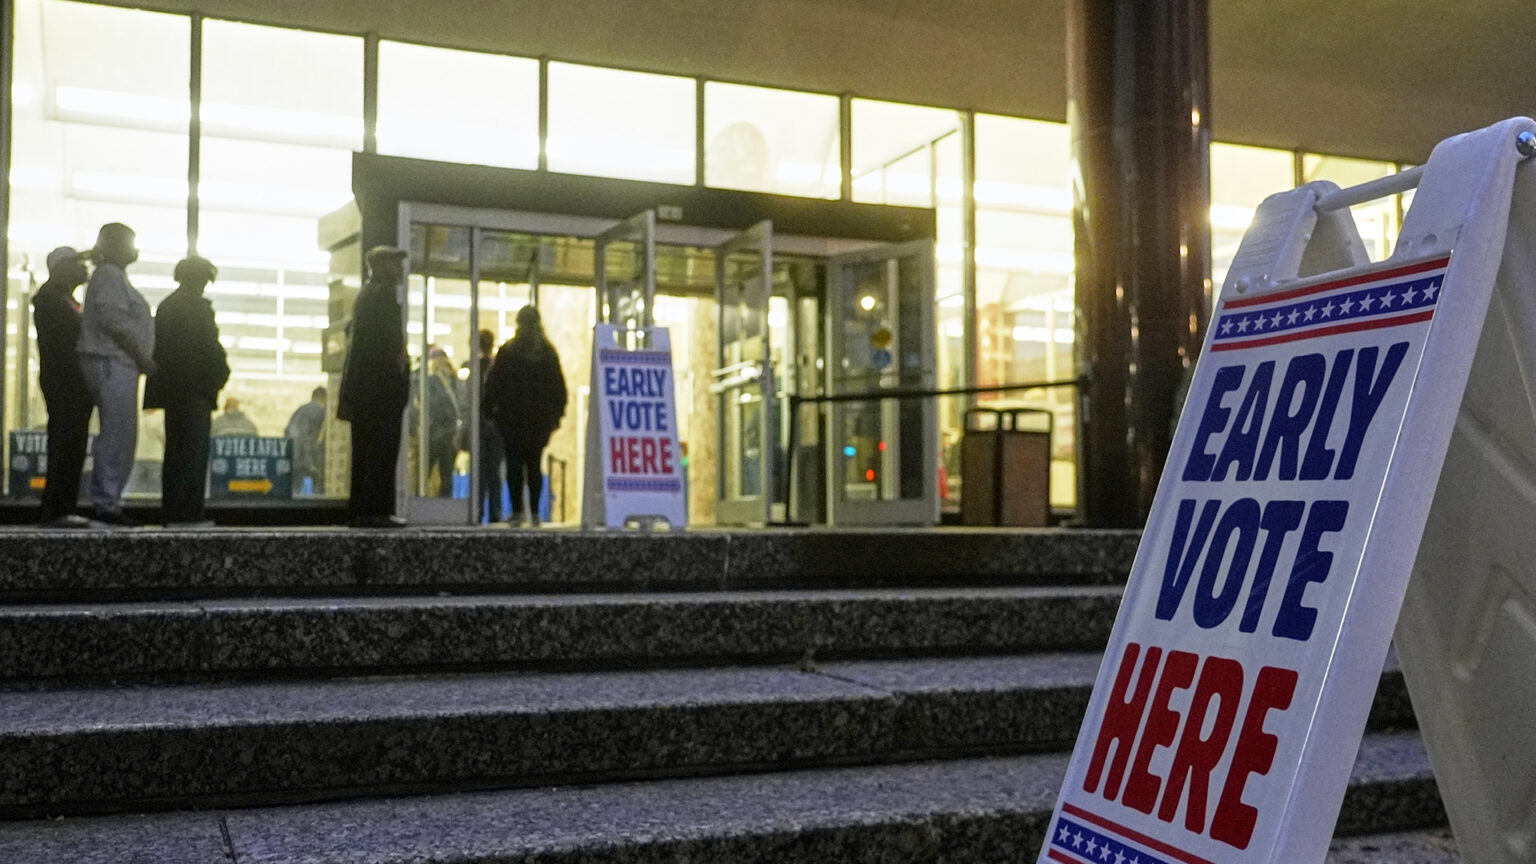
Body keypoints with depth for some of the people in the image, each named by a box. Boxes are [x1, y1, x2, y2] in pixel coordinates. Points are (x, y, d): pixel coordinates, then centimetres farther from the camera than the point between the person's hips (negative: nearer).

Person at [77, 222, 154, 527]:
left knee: (121, 437, 10)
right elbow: (115, 320, -18)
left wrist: (143, 358, 12)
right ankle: (107, 504, -9)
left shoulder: (116, 276, 22)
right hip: (112, 363, -10)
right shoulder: (109, 276, -8)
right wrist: (144, 356, -13)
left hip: (118, 365, 10)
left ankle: (107, 502, 12)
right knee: (117, 436, -10)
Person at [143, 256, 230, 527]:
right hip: (195, 389, -8)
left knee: (175, 450, 11)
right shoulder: (198, 306, -8)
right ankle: (188, 512, -10)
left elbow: (157, 347, 15)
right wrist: (220, 373, 0)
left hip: (170, 389, 8)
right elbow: (209, 347, -13)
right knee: (194, 451, -7)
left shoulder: (165, 306, 15)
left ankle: (171, 512, 12)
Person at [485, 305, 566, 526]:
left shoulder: (506, 351, -3)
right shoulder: (549, 352, 4)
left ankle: (517, 511, -5)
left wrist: (491, 409, 5)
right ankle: (534, 512, 5)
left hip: (512, 417, -2)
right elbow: (559, 386, 6)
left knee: (514, 463, 1)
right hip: (540, 418, 2)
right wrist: (556, 413, 11)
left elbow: (493, 384, -2)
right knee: (534, 464, 9)